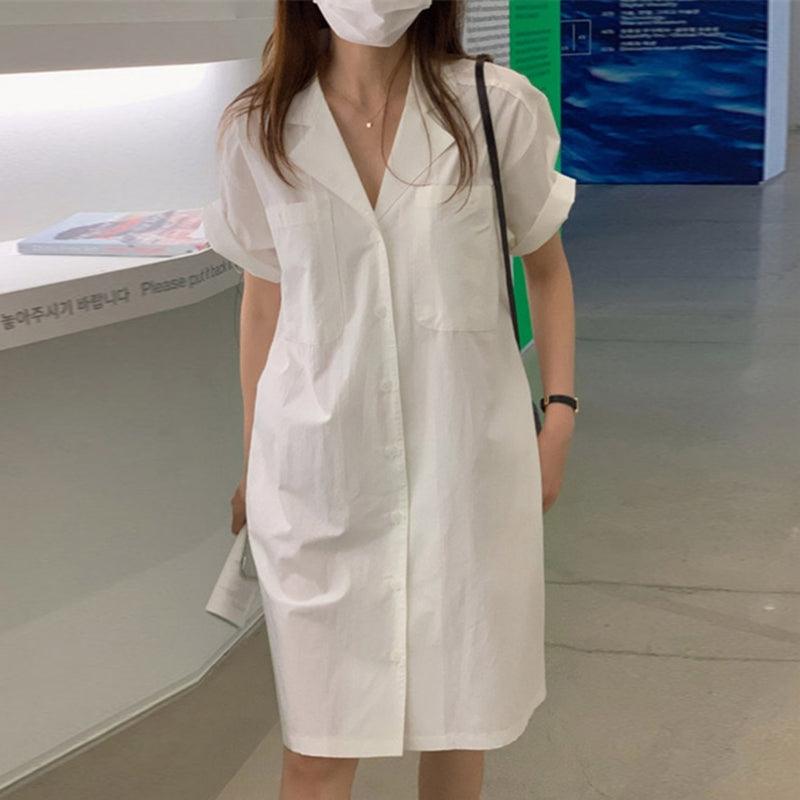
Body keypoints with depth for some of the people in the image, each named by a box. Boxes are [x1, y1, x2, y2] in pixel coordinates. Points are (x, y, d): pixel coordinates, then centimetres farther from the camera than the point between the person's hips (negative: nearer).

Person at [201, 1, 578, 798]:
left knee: (458, 705, 13)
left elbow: (547, 269, 6)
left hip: (465, 455, 0)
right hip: (320, 467, 1)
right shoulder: (260, 130, -1)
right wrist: (254, 462, 12)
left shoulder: (500, 107, -6)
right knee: (319, 734, 7)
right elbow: (263, 301, 8)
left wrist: (559, 416, 0)